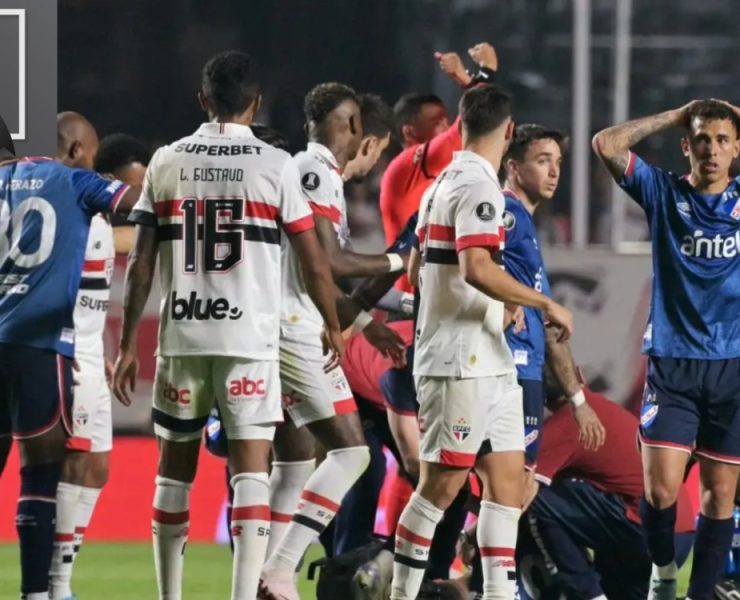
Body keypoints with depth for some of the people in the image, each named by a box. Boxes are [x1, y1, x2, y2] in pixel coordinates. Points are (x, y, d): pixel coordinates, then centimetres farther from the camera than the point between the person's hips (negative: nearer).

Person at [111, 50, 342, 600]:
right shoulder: (275, 165, -3)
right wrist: (333, 327, 15)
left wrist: (127, 344, 10)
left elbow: (141, 264, 4)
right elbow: (313, 262, 0)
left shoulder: (166, 163, 5)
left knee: (176, 468, 14)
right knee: (251, 468, -5)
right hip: (249, 337, -3)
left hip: (181, 335, 3)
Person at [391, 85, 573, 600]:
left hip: (489, 363, 10)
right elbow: (477, 268, -26)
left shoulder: (444, 183, 15)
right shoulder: (478, 186, -15)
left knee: (508, 476, 7)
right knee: (442, 485, -4)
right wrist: (546, 304, -19)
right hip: (461, 362, -10)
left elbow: (417, 270, 22)